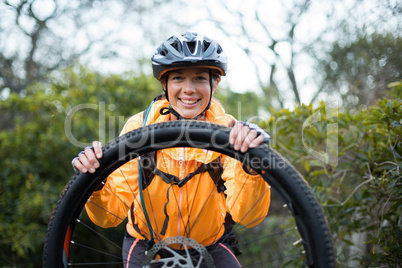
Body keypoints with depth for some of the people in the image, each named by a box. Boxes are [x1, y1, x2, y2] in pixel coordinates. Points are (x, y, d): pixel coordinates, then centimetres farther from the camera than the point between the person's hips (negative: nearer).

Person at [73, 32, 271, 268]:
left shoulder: (227, 132, -16)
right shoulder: (138, 128, -16)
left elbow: (247, 217, -27)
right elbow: (111, 215, -17)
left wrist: (252, 167, -44)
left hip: (209, 247, 1)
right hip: (146, 245, 0)